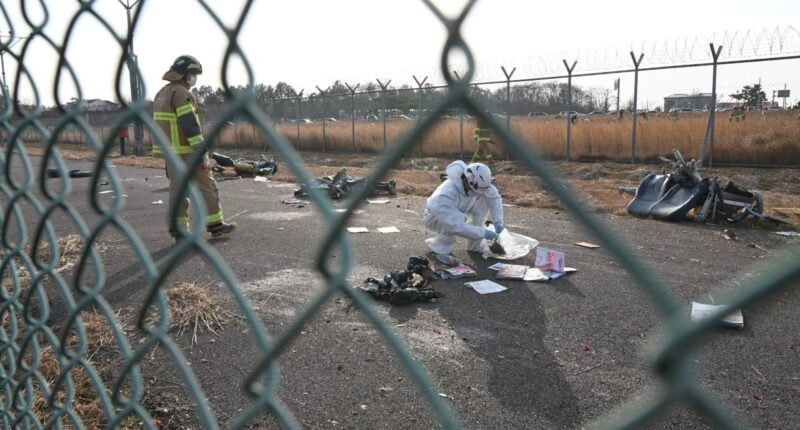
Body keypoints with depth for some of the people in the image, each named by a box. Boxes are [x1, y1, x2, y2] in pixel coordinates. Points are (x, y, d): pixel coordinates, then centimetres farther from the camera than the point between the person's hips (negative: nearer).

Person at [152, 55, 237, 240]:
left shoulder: (162, 94, 16)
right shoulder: (182, 94, -14)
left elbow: (164, 124, 18)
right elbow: (190, 125, -21)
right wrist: (202, 152, -21)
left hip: (169, 150, 9)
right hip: (186, 151, -9)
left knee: (177, 189, 8)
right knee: (206, 187, 2)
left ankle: (178, 229, 7)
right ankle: (215, 224, 9)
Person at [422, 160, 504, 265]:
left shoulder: (476, 182, -22)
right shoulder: (446, 195, -41)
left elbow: (495, 197, -8)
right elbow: (456, 226, -44)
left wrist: (498, 220, -21)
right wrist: (482, 233, -39)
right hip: (433, 217, -7)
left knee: (485, 198, -12)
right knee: (459, 217, -37)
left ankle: (475, 245, -2)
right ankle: (440, 250, -14)